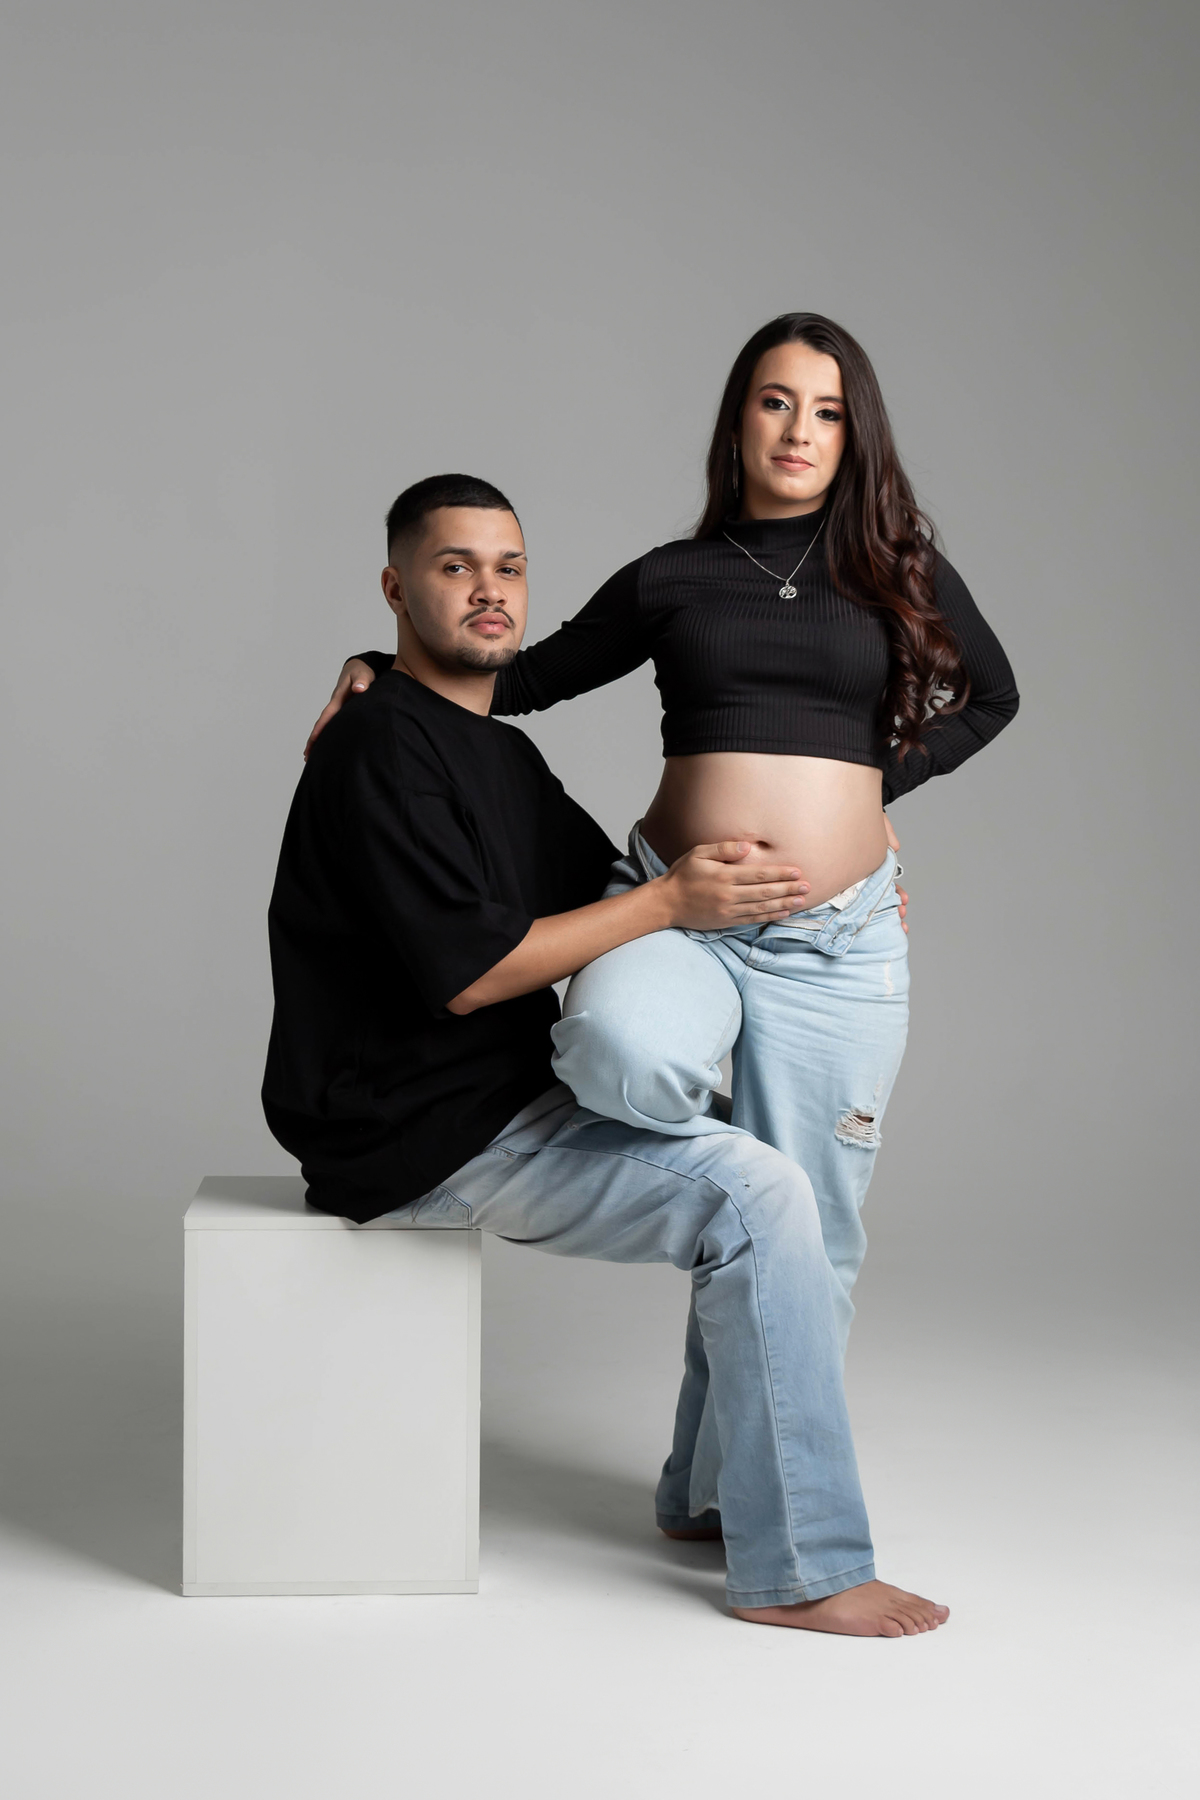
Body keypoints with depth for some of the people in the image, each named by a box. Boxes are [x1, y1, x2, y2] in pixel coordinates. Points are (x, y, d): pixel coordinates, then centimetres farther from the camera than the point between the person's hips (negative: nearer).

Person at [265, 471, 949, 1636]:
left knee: (760, 1160, 11)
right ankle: (798, 1570, -11)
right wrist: (671, 903, -15)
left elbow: (610, 888, 20)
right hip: (419, 1135, -10)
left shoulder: (502, 755, 17)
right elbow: (468, 972, -21)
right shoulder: (383, 746, -14)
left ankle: (709, 1489, 18)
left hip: (506, 1102, 10)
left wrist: (808, 899, 6)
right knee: (757, 1193, -19)